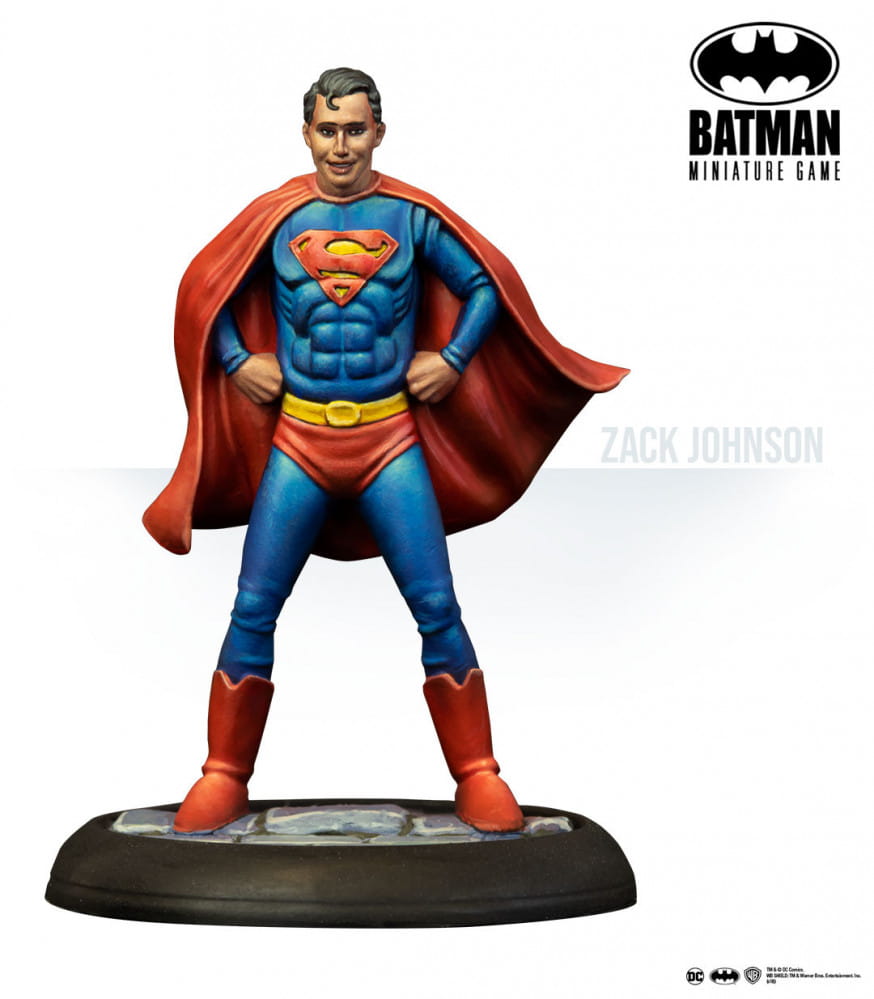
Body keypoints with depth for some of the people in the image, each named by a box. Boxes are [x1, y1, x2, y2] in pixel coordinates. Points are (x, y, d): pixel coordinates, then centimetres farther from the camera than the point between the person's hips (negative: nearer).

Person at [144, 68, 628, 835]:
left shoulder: (414, 215, 1)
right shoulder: (274, 216, 3)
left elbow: (488, 284, 9)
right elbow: (206, 290, 14)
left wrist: (453, 358, 0)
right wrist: (238, 362, 3)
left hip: (392, 438, -1)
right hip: (298, 437, 1)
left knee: (438, 611, -3)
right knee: (253, 612, 0)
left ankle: (479, 777, 9)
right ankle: (224, 779, 13)